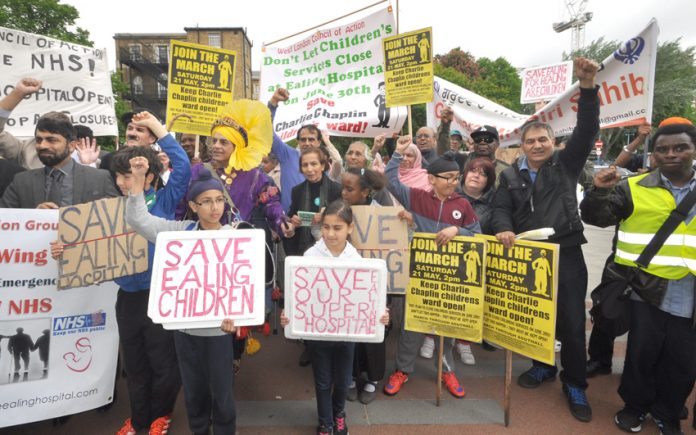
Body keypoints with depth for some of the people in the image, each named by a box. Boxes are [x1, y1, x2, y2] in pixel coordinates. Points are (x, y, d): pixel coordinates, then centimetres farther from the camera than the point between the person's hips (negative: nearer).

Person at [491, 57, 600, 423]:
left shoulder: (566, 164, 3)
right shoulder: (511, 176, 8)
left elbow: (587, 131, -9)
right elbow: (500, 208, 3)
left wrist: (587, 88, -20)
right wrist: (504, 229, -19)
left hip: (566, 255, -2)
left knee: (572, 321, 3)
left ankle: (574, 385, 21)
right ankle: (543, 365, 37)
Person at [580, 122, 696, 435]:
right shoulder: (634, 188, -1)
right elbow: (596, 217, -4)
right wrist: (599, 191, -21)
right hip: (648, 288, -2)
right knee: (642, 351, 6)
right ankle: (635, 406, 28)